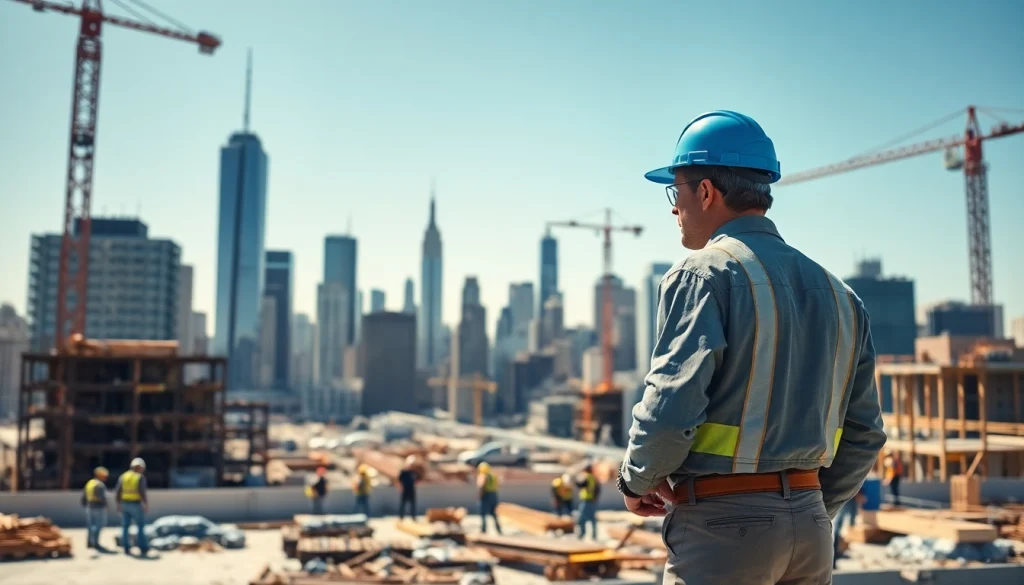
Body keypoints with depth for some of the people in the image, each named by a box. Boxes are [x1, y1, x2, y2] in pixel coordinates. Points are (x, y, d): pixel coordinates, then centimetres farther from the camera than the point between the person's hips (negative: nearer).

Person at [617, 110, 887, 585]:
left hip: (721, 527, -7)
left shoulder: (702, 276, -12)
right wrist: (808, 511, 19)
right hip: (811, 526, 7)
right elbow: (864, 435, 12)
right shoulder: (837, 292, 11)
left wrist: (636, 482, -3)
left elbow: (669, 411, -21)